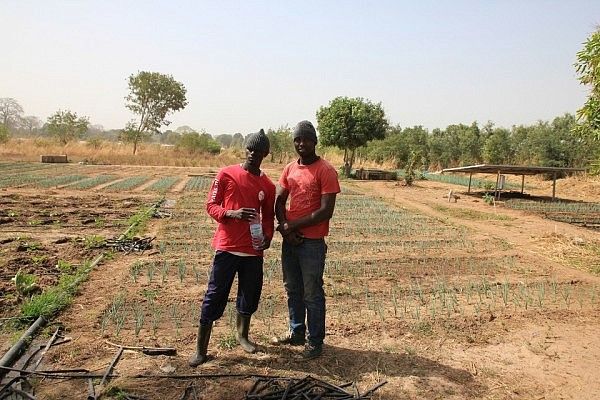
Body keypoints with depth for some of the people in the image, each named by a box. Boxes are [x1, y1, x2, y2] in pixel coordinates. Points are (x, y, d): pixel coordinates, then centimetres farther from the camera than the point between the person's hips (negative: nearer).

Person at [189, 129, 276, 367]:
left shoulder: (268, 185, 7)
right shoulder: (227, 174, -2)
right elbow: (210, 205, -2)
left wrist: (268, 236, -3)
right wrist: (231, 213, -21)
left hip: (253, 250, 4)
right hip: (227, 247, -3)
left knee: (250, 295, 14)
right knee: (214, 297, 0)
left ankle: (242, 334, 38)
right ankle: (201, 349, 11)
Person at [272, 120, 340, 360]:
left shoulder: (325, 171, -11)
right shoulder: (290, 169, 9)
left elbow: (326, 211, -17)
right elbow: (279, 202, 9)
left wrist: (293, 225, -14)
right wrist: (285, 228, -9)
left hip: (312, 243, -6)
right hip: (290, 240, 7)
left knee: (312, 294, 4)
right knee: (293, 290, 17)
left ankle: (315, 342, 19)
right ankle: (296, 333, 34)